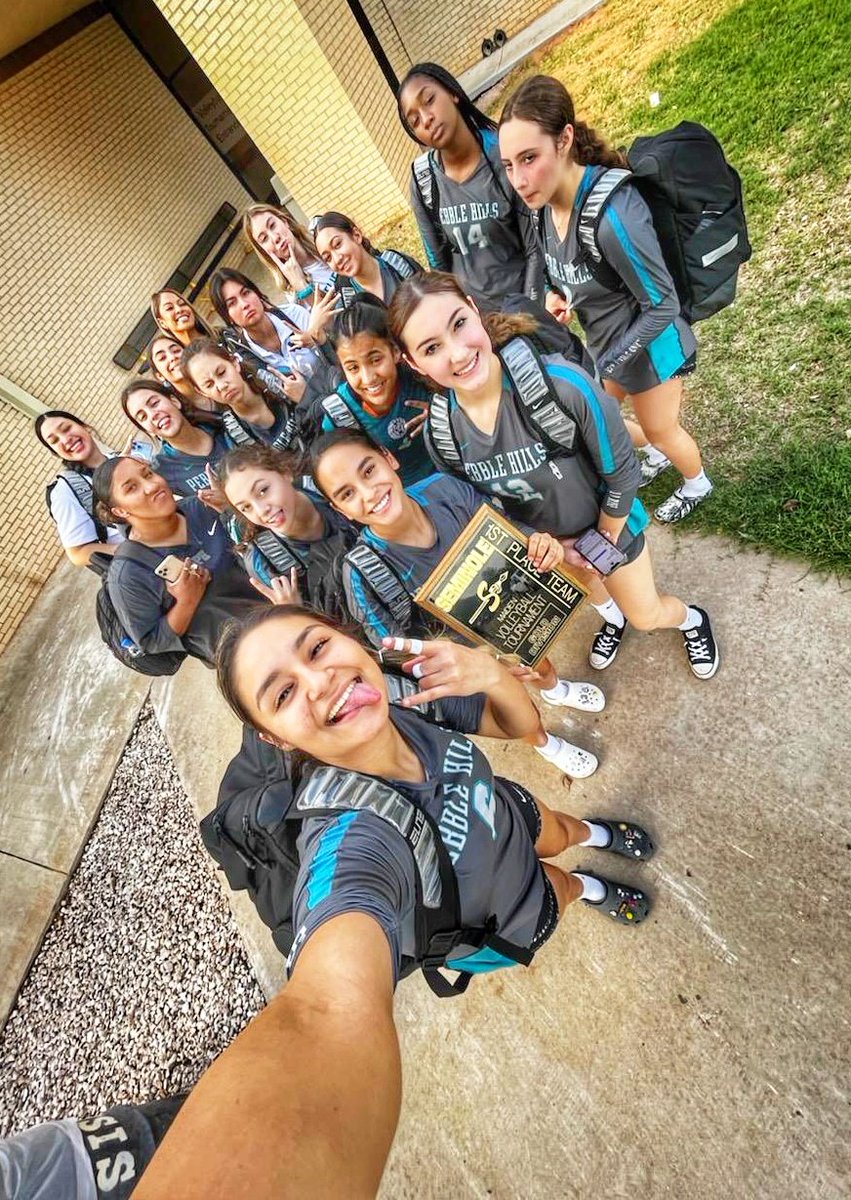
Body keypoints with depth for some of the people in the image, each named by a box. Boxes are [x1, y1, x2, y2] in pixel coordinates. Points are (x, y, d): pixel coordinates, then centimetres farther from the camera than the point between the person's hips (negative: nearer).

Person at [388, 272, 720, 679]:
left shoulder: (563, 384, -36)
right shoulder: (438, 432, -24)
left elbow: (621, 474, -22)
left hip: (608, 523, -3)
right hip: (541, 539, 3)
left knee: (646, 617, 19)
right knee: (587, 588, 33)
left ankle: (691, 619, 56)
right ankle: (613, 618, 70)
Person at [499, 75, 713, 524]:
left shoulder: (611, 213, -33)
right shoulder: (545, 200, -9)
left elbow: (662, 307, -27)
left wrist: (603, 366, -22)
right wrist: (557, 295, -9)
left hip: (647, 347, -7)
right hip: (605, 343, 8)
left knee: (660, 429, 15)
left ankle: (696, 484, 51)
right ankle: (655, 453, 52)